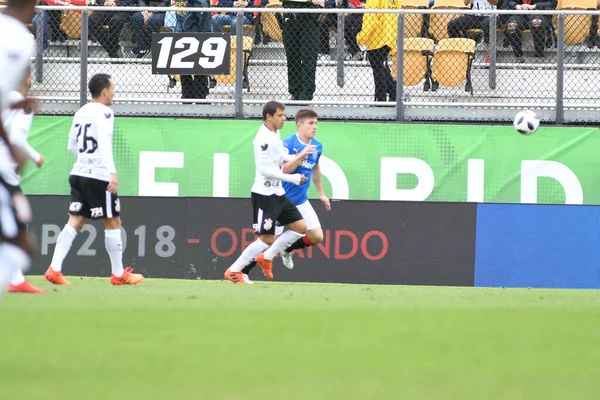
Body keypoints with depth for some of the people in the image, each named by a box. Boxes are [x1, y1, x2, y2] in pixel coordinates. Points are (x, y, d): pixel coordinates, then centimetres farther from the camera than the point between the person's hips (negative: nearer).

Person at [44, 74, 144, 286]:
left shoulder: (80, 113, 14)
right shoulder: (104, 112, -9)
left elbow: (72, 145, 20)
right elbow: (104, 142, -22)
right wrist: (112, 172, -29)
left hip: (79, 173, 7)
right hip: (99, 175, -7)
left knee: (75, 222, 3)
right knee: (113, 222, 4)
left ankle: (54, 268, -10)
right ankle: (118, 274, 11)